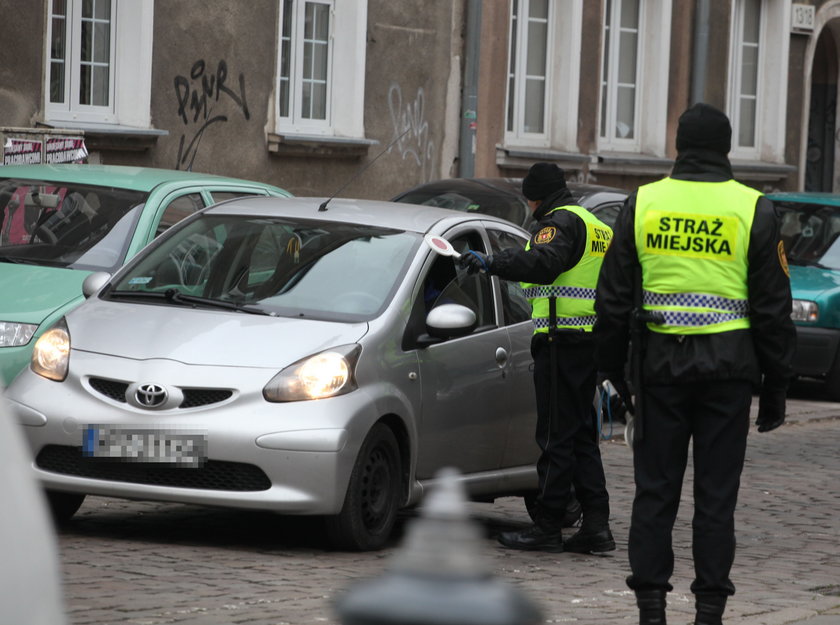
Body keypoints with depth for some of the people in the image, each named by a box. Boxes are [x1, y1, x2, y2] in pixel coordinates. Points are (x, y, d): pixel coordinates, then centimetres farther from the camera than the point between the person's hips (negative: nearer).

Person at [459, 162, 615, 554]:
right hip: (590, 342, 10)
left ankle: (547, 526, -5)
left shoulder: (560, 222, -8)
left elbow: (543, 263, -27)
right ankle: (596, 524, 6)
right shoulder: (597, 227, 23)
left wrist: (493, 263, -30)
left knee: (556, 436, -7)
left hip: (561, 341, -10)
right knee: (581, 436, 11)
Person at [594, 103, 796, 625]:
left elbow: (614, 300, 6)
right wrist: (776, 386, 7)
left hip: (660, 361, 1)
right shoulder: (754, 211, -1)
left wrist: (612, 371, 14)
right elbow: (773, 308, 1)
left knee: (655, 488, 6)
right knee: (717, 492, 3)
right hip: (729, 363, -1)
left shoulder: (641, 205, 4)